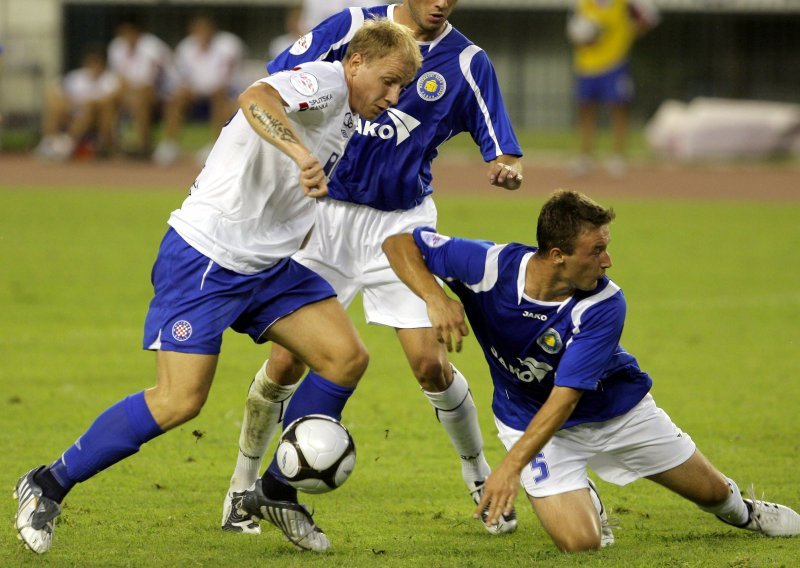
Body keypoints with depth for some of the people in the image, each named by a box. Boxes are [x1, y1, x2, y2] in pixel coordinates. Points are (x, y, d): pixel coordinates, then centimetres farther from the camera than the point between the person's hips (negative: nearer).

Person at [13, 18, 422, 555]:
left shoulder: (347, 118, 14)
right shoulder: (324, 81, -15)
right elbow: (255, 100, -39)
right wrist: (302, 154, -52)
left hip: (266, 266, 10)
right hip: (203, 261, -10)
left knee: (347, 357, -2)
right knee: (180, 400, -14)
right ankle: (48, 486, 1)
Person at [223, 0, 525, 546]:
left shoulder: (467, 61, -4)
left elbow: (502, 151, -4)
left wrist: (508, 170, -27)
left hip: (400, 224, 0)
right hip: (324, 213, 0)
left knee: (429, 362, -9)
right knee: (287, 360, -4)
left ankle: (480, 476, 13)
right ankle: (245, 484, 15)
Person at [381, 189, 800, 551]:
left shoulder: (604, 305, -31)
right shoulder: (491, 266, -29)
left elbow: (566, 396, -34)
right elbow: (399, 243, -22)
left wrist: (513, 465, -43)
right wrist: (435, 298, -40)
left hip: (616, 407, 1)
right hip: (530, 417, -1)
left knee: (711, 490, 15)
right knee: (579, 542, -18)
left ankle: (739, 510, 53)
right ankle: (579, 497, 18)